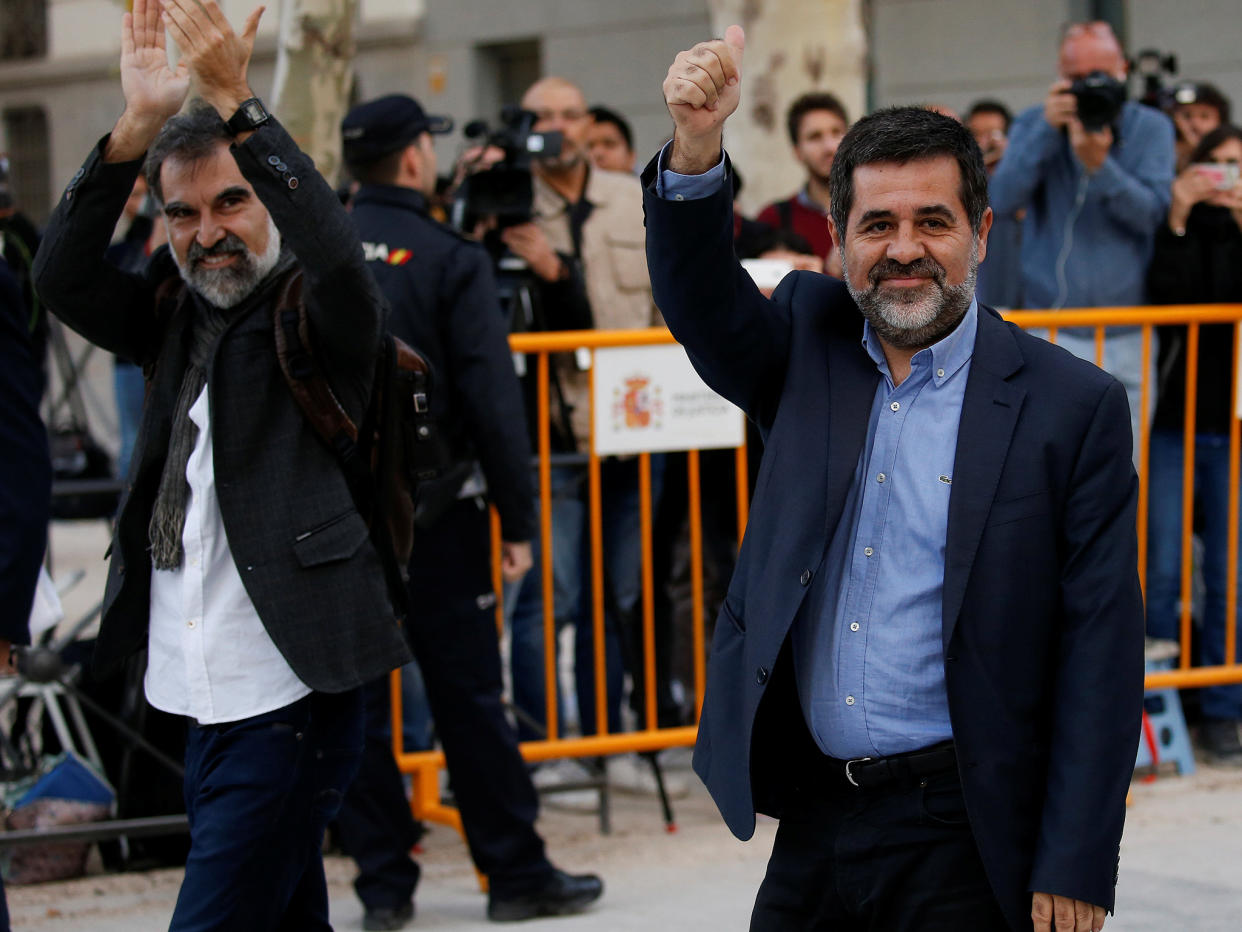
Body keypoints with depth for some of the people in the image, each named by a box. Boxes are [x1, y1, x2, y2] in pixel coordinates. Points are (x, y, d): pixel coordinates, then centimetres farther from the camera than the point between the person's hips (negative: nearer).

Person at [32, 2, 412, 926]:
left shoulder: (318, 318, -5)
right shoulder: (175, 315, 12)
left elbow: (339, 257, -27)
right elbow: (60, 276, -2)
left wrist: (236, 103, -27)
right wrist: (139, 126, -14)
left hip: (291, 705, -7)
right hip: (205, 705, 7)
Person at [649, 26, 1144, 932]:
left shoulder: (1073, 405, -6)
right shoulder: (812, 342, 8)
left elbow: (1101, 655, -7)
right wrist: (697, 145, -26)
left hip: (964, 839, -4)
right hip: (813, 823, 4)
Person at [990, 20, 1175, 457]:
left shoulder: (1150, 128, 2)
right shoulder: (1033, 125, 4)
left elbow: (1152, 212, -10)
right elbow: (1002, 200, -11)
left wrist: (1099, 165, -25)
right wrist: (1047, 130, -19)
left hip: (1128, 334, 1)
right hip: (1053, 329, 0)